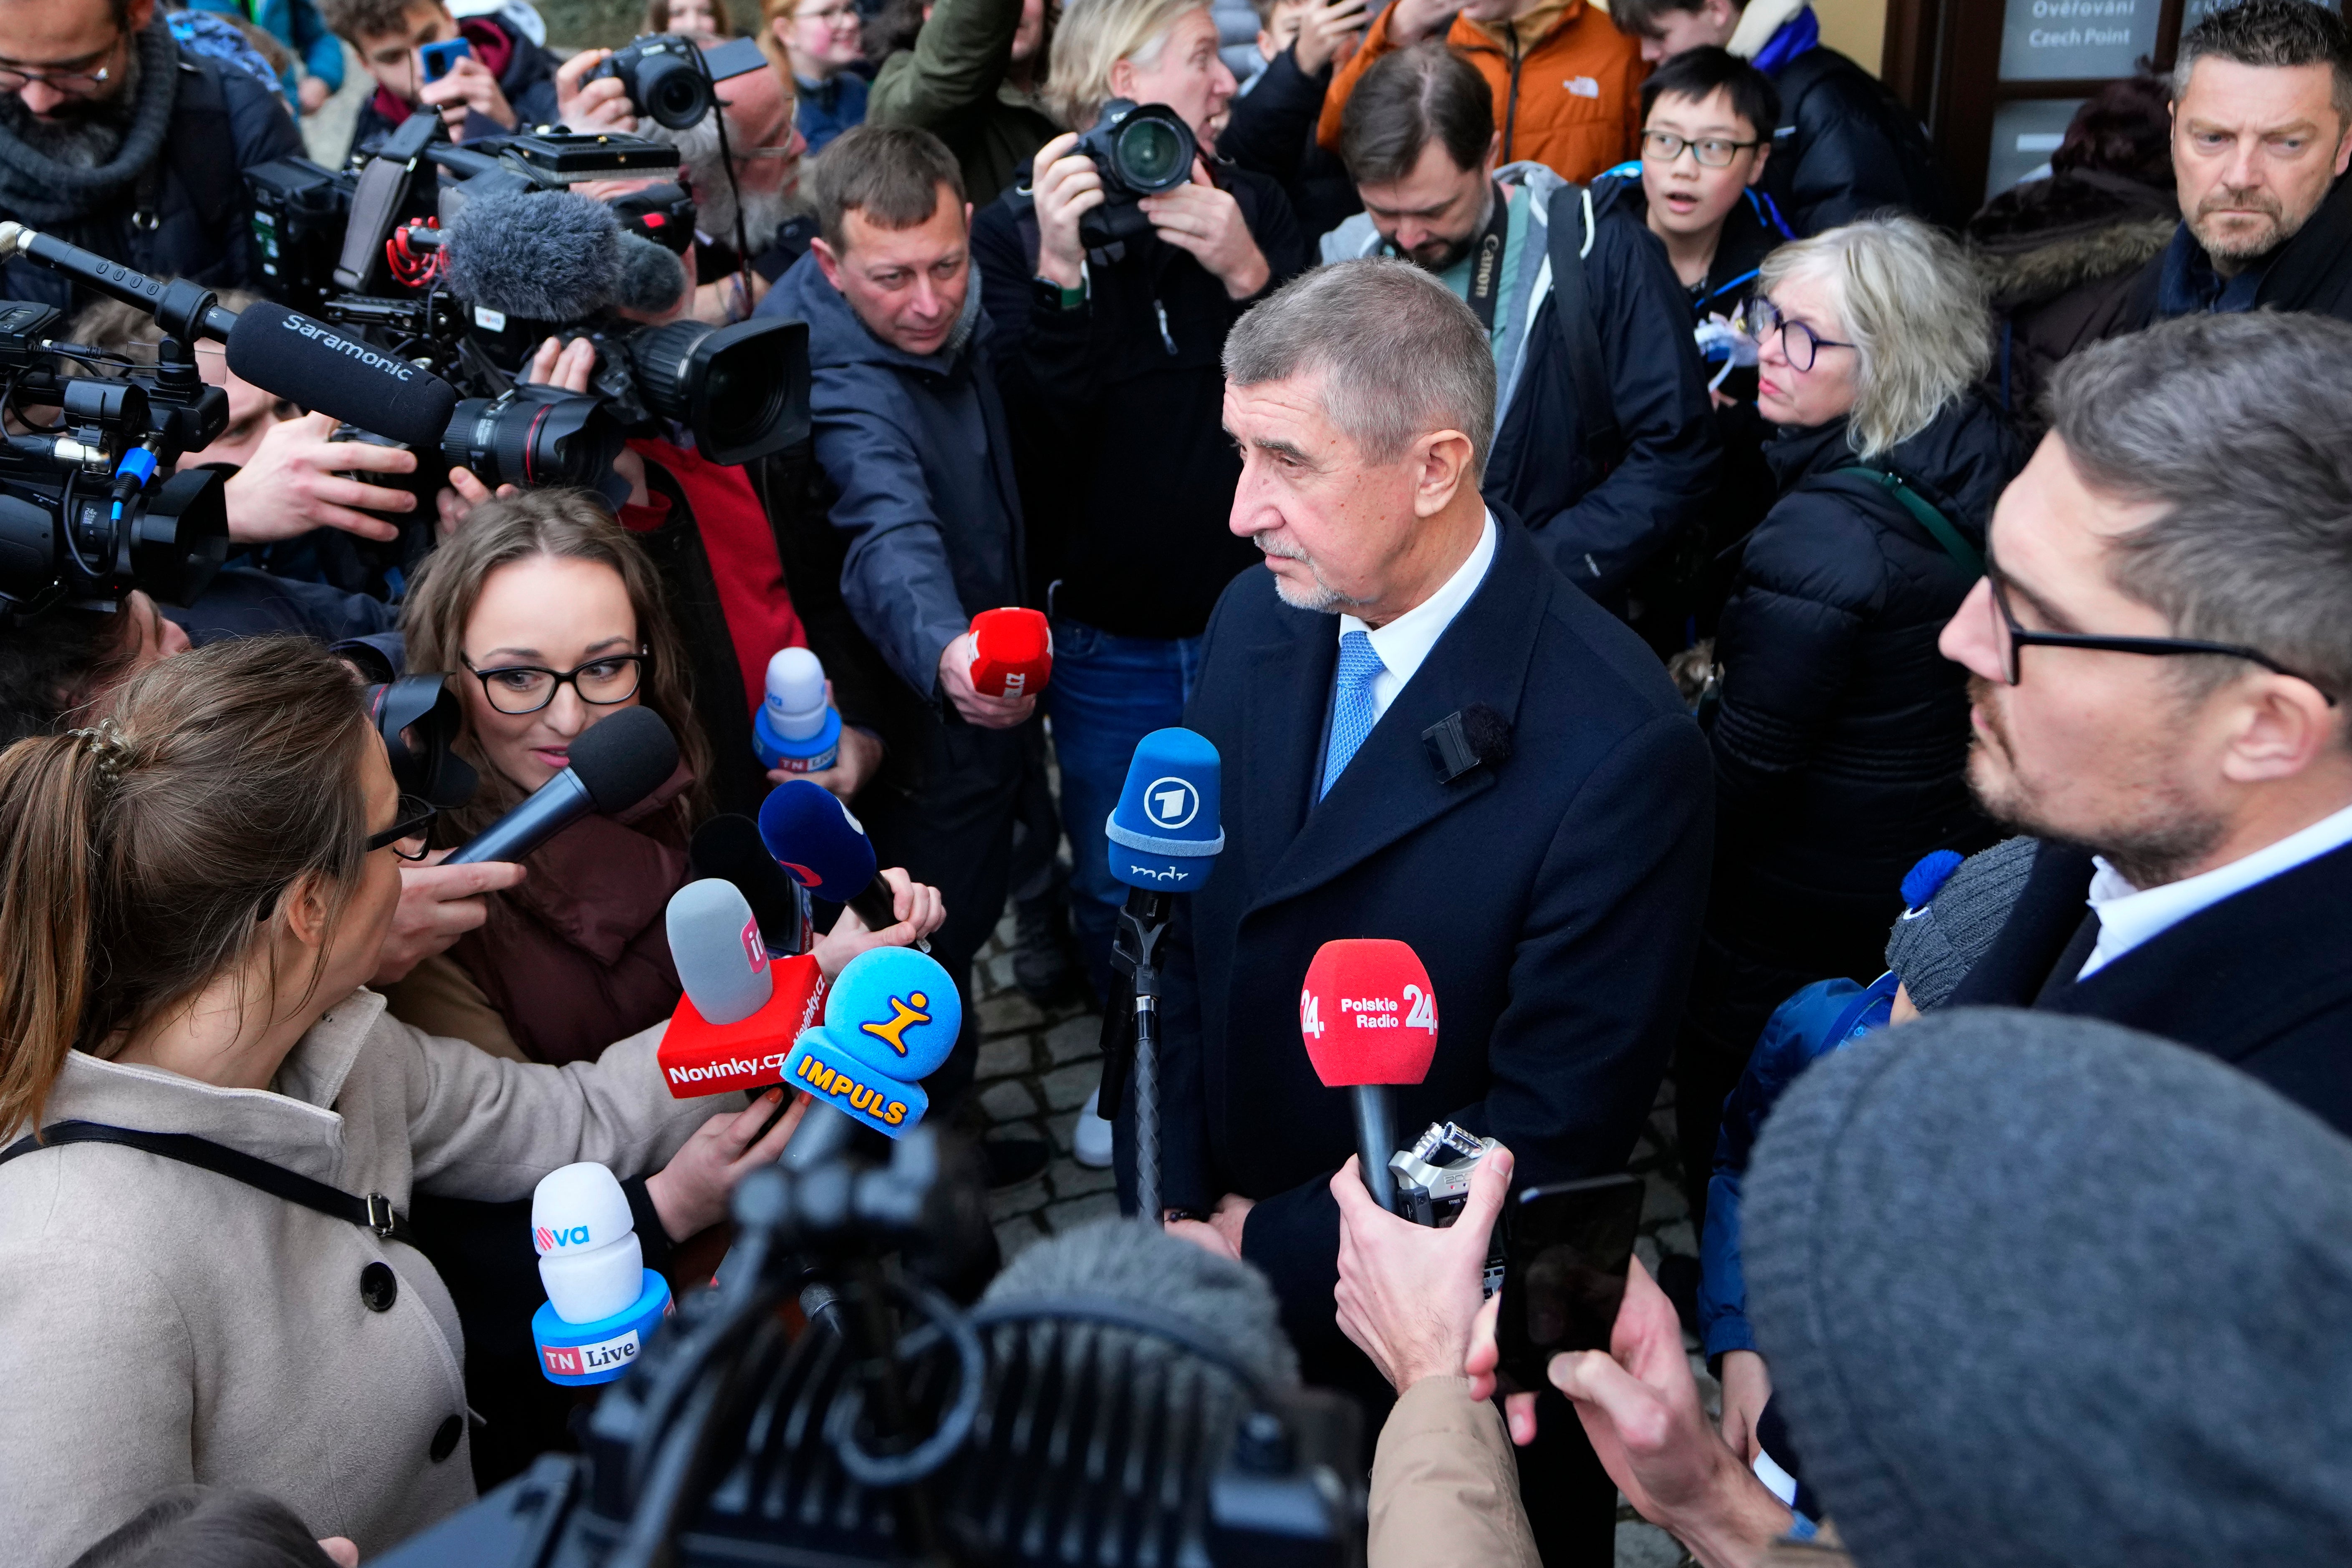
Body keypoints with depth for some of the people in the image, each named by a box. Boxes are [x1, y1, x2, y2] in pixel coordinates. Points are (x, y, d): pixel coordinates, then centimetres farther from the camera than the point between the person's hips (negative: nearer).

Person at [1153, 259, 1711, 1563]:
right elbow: (1182, 942, 0)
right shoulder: (1256, 622, -7)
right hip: (1225, 1259, 5)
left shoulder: (1620, 749, -28)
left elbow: (1549, 1131, -23)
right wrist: (1174, 1211, -8)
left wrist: (1271, 1248, -17)